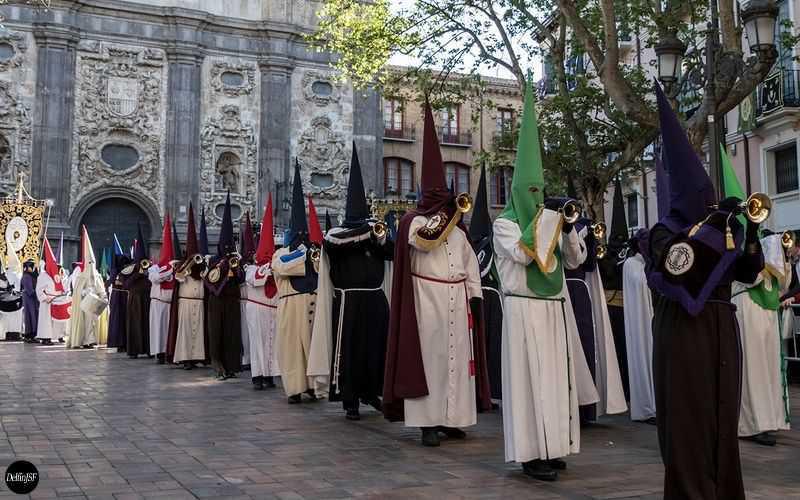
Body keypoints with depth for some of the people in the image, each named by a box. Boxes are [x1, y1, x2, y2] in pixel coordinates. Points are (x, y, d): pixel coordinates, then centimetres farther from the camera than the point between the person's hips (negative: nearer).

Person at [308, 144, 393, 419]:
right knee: (349, 349, -2)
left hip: (375, 299, 5)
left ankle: (371, 391, 26)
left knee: (377, 346, 9)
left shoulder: (375, 231, 13)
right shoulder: (336, 234, 0)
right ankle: (350, 401, 5)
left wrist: (381, 239, -16)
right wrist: (366, 231, -20)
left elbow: (392, 252, 3)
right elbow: (334, 242, -24)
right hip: (348, 300, -4)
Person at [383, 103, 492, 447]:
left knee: (457, 356, 5)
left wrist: (474, 296, 7)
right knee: (429, 357, -6)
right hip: (428, 299, -5)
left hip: (457, 300, 5)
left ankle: (450, 418, 13)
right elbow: (424, 239, -21)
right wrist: (448, 214, -11)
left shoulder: (459, 231, 18)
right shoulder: (414, 221, 1)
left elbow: (471, 266, 17)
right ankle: (427, 422, -4)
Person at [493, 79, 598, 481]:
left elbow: (576, 260, 10)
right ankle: (531, 453, -2)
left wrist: (566, 228, -5)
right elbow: (521, 253, -20)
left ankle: (553, 446, 17)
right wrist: (544, 218, -17)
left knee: (557, 376, 8)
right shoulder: (505, 222, -2)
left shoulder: (549, 221, 17)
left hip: (556, 308, 7)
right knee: (531, 378, -7)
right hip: (525, 309, -7)